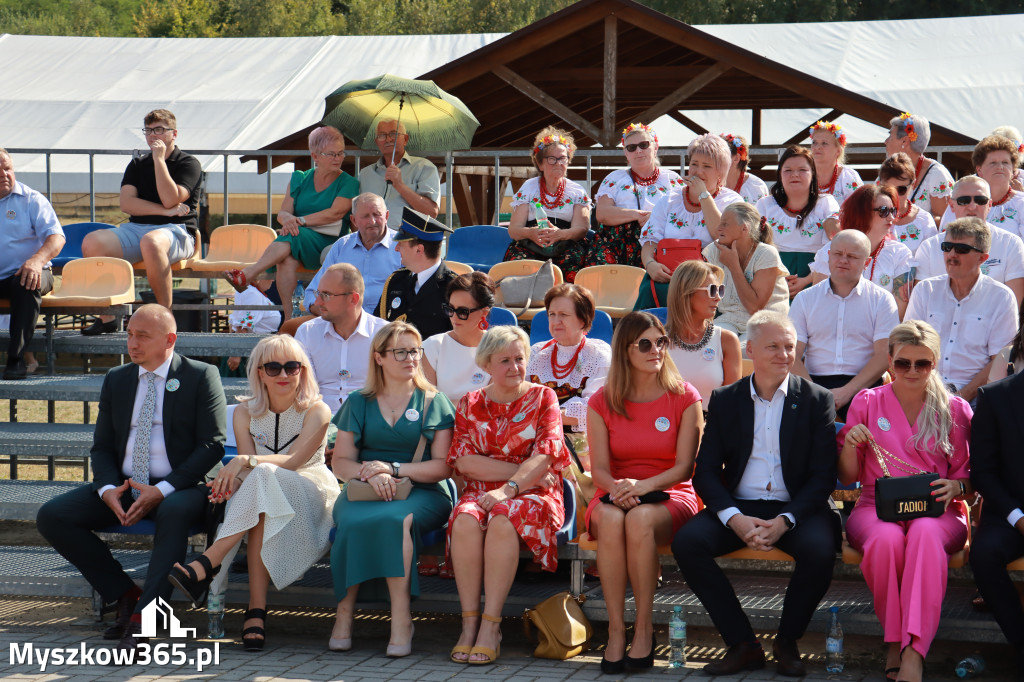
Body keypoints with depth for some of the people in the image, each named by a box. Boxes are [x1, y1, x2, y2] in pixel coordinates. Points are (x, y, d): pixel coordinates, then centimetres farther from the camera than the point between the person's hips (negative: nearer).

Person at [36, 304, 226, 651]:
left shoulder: (201, 376, 0)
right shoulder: (116, 379, 15)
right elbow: (102, 446, 14)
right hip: (123, 485, 5)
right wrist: (107, 489, -9)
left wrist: (163, 490, -19)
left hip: (178, 489, -5)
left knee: (175, 512, -40)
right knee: (51, 516, -14)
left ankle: (143, 619, -38)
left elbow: (212, 445, -7)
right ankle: (125, 594, -5)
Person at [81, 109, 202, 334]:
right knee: (92, 242, -23)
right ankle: (106, 317, -16)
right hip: (136, 229, 5)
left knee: (151, 242, -42)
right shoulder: (138, 164, 21)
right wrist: (164, 211, -7)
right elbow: (126, 203, 5)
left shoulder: (189, 164, 6)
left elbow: (170, 200, -11)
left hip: (176, 230, -5)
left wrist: (159, 159, -8)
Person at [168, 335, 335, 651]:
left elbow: (292, 460, -19)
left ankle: (206, 565, -42)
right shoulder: (246, 412, 7)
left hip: (309, 499, -3)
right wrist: (232, 478, -30)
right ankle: (257, 609, -42)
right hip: (261, 500, 3)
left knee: (263, 478, -34)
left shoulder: (316, 411, -4)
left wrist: (245, 462, -35)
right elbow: (247, 467, -5)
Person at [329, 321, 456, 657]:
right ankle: (344, 611, -26)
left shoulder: (433, 402, 13)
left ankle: (401, 617, -35)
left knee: (395, 519, -38)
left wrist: (393, 469, -11)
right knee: (354, 522, -35)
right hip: (364, 490, 2)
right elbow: (340, 462, 11)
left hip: (421, 492, -2)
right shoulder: (359, 403, 17)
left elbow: (442, 466, 3)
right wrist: (369, 473, -11)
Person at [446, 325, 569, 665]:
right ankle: (469, 624, -30)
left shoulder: (543, 398, 8)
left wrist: (508, 488, -22)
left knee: (503, 519, -35)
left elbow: (544, 456, -7)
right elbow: (463, 461, 0)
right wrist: (520, 469, -9)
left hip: (534, 495, -2)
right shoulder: (470, 404, 13)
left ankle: (490, 626, -33)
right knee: (465, 520, -32)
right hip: (482, 493, 2)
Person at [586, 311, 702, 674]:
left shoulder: (684, 398, 1)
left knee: (641, 518, -37)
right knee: (610, 519, -36)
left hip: (669, 496, -1)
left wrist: (642, 486, -22)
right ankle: (616, 630, -30)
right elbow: (599, 467, 1)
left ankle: (644, 627, -25)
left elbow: (684, 467, -5)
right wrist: (616, 488, -23)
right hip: (615, 495, 2)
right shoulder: (602, 402, 6)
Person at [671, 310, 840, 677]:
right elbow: (706, 471, 4)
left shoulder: (817, 400, 3)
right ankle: (742, 644, -12)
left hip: (796, 509, -2)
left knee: (819, 549, -33)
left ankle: (787, 642, -7)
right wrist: (734, 519, -16)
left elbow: (823, 477, -3)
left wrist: (784, 521, -19)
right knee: (686, 542, -24)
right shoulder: (725, 399, 9)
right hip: (739, 507, 2)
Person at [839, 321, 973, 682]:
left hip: (938, 512, 0)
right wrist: (849, 446, -8)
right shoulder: (867, 402, 11)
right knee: (886, 539, -38)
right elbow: (848, 478, 13)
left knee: (926, 535, -39)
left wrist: (957, 486, -10)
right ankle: (893, 643, -22)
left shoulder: (955, 410, 11)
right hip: (877, 507, 0)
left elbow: (968, 480, 14)